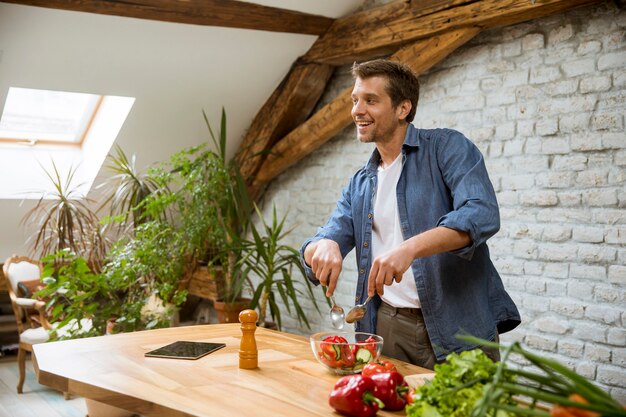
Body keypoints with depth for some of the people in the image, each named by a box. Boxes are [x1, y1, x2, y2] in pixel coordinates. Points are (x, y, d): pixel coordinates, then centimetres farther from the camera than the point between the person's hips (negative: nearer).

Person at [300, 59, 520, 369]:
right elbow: (312, 254, 10)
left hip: (458, 330, -4)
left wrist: (410, 248, -33)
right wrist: (323, 246, -15)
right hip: (388, 328, 5)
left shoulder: (447, 147, -4)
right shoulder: (359, 185, 13)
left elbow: (481, 214, -20)